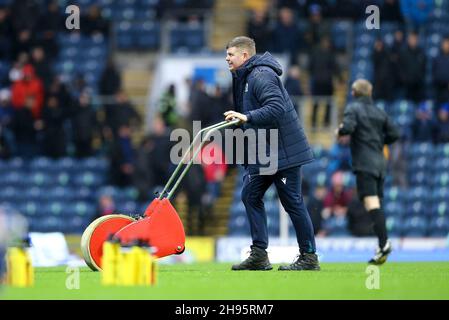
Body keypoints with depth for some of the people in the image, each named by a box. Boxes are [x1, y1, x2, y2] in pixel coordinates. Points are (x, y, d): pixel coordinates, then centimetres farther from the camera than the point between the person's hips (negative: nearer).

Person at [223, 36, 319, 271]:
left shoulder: (261, 76, -17)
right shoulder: (244, 78, 16)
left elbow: (276, 107, -29)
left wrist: (247, 117, -34)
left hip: (283, 152, -10)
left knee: (292, 202, -5)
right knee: (250, 195, 6)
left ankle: (309, 257, 3)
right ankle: (259, 255, 8)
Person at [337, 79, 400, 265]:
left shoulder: (353, 108, -1)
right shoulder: (379, 112, 16)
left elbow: (348, 127, -17)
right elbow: (394, 134, 13)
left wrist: (340, 131, 4)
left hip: (364, 164, -7)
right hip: (380, 164, 7)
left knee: (371, 204, -17)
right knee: (376, 206, 10)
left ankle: (384, 243, -32)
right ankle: (382, 249, 4)